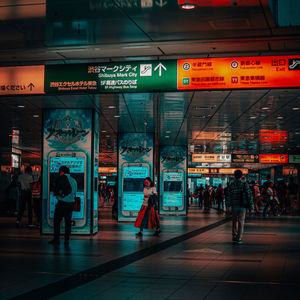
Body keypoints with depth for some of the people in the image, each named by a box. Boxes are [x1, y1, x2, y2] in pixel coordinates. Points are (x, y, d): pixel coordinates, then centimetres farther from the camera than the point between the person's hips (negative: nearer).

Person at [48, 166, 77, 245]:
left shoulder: (60, 178, -5)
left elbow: (55, 191, -3)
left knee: (57, 221, 3)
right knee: (68, 222, 10)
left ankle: (56, 239, 2)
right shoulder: (73, 180, 10)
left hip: (62, 203, -5)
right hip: (71, 203, 5)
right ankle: (67, 240, 9)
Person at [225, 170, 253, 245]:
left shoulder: (231, 185, -1)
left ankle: (234, 236, 15)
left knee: (234, 221, 19)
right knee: (241, 222, 3)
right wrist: (251, 204, -2)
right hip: (242, 207, -2)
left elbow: (228, 196, -1)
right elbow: (249, 195, -8)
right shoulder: (244, 185, -6)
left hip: (234, 206, 2)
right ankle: (239, 238, -1)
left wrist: (227, 205, 5)